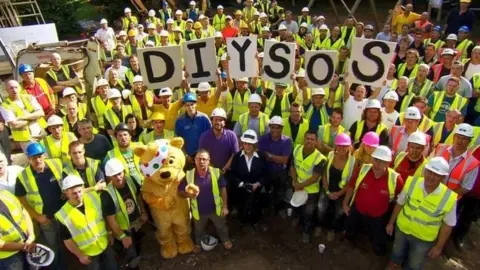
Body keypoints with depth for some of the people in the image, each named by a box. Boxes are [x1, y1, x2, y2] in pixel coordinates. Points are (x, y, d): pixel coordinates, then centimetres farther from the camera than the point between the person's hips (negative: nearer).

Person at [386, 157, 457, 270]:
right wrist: (391, 222, 3)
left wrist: (439, 246, -3)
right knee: (397, 254, 27)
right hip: (402, 228, 2)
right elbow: (399, 204, -5)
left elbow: (447, 225, -10)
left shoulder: (449, 198, -25)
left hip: (424, 239, -2)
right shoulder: (412, 182, -20)